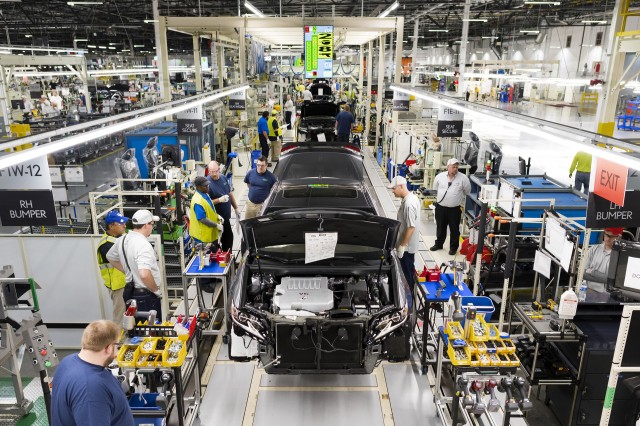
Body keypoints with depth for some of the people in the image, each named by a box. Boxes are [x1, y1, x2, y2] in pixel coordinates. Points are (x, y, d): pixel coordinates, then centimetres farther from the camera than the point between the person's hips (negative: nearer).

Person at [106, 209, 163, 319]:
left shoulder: (122, 240, 3)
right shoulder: (143, 245, -24)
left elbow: (110, 257, 23)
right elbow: (145, 274, -35)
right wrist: (157, 290, -19)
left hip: (130, 292, 9)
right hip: (146, 295, -8)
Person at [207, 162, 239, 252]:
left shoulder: (223, 178, 4)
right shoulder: (207, 183, -18)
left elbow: (230, 193, 16)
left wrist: (236, 208, 17)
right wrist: (219, 200, -30)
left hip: (226, 215, 7)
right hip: (218, 217, -7)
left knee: (227, 237, 18)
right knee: (228, 237, 0)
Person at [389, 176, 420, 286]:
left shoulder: (409, 204, -27)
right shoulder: (411, 197, 5)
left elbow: (411, 227, -27)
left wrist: (402, 246, -21)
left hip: (407, 246, -10)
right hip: (409, 244, 10)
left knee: (407, 272, 4)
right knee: (409, 270, 22)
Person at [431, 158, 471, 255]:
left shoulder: (463, 178, -10)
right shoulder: (440, 176, -2)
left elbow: (467, 191, 4)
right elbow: (435, 188, 15)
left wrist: (460, 199, 8)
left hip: (455, 209, -2)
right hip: (440, 207, 3)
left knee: (454, 229, 7)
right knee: (440, 227, 17)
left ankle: (453, 247, 22)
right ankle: (438, 244, 34)